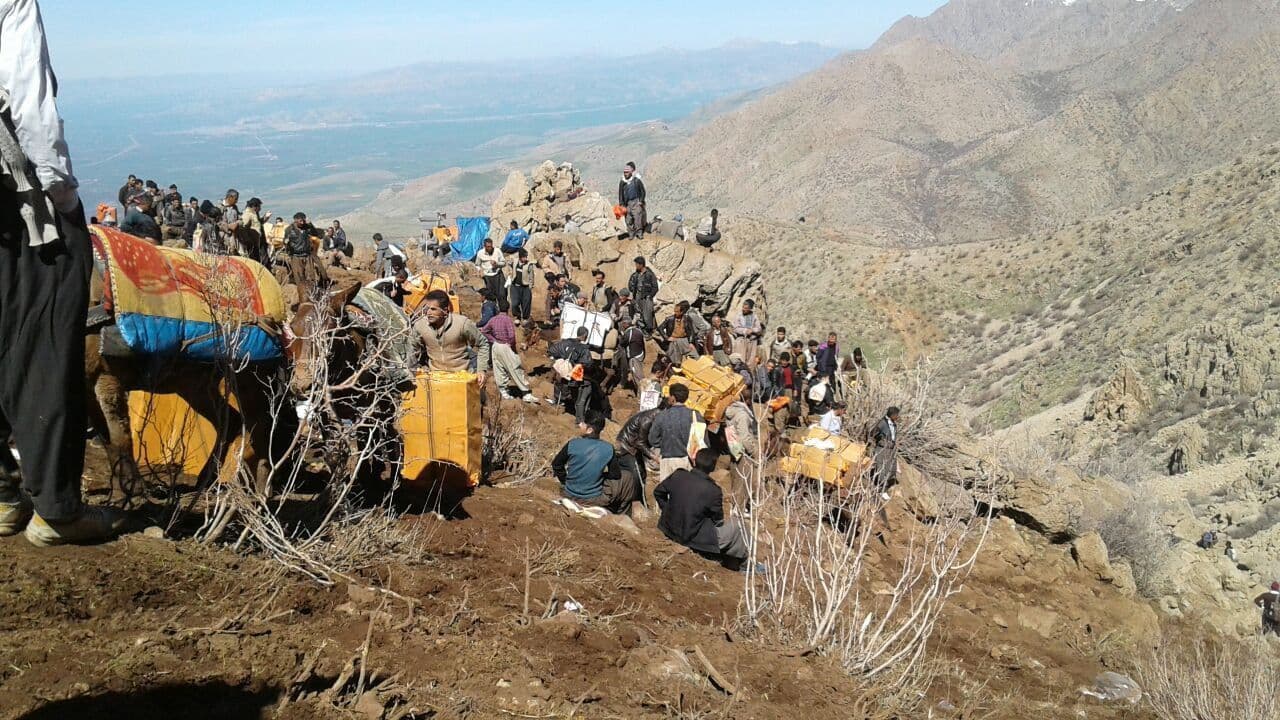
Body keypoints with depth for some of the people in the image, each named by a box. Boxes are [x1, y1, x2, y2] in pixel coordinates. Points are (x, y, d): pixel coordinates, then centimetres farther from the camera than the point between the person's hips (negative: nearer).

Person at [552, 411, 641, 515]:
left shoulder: (572, 444, -16)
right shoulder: (608, 449, -15)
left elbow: (556, 464, -1)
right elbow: (615, 475, -3)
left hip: (570, 495, 2)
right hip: (594, 499, -2)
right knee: (630, 480, 20)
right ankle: (618, 513, 35)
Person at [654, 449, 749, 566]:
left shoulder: (677, 475, -10)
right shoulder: (713, 491, -22)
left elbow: (658, 492, 7)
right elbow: (718, 521, -8)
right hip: (695, 539, -6)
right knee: (735, 526, 14)